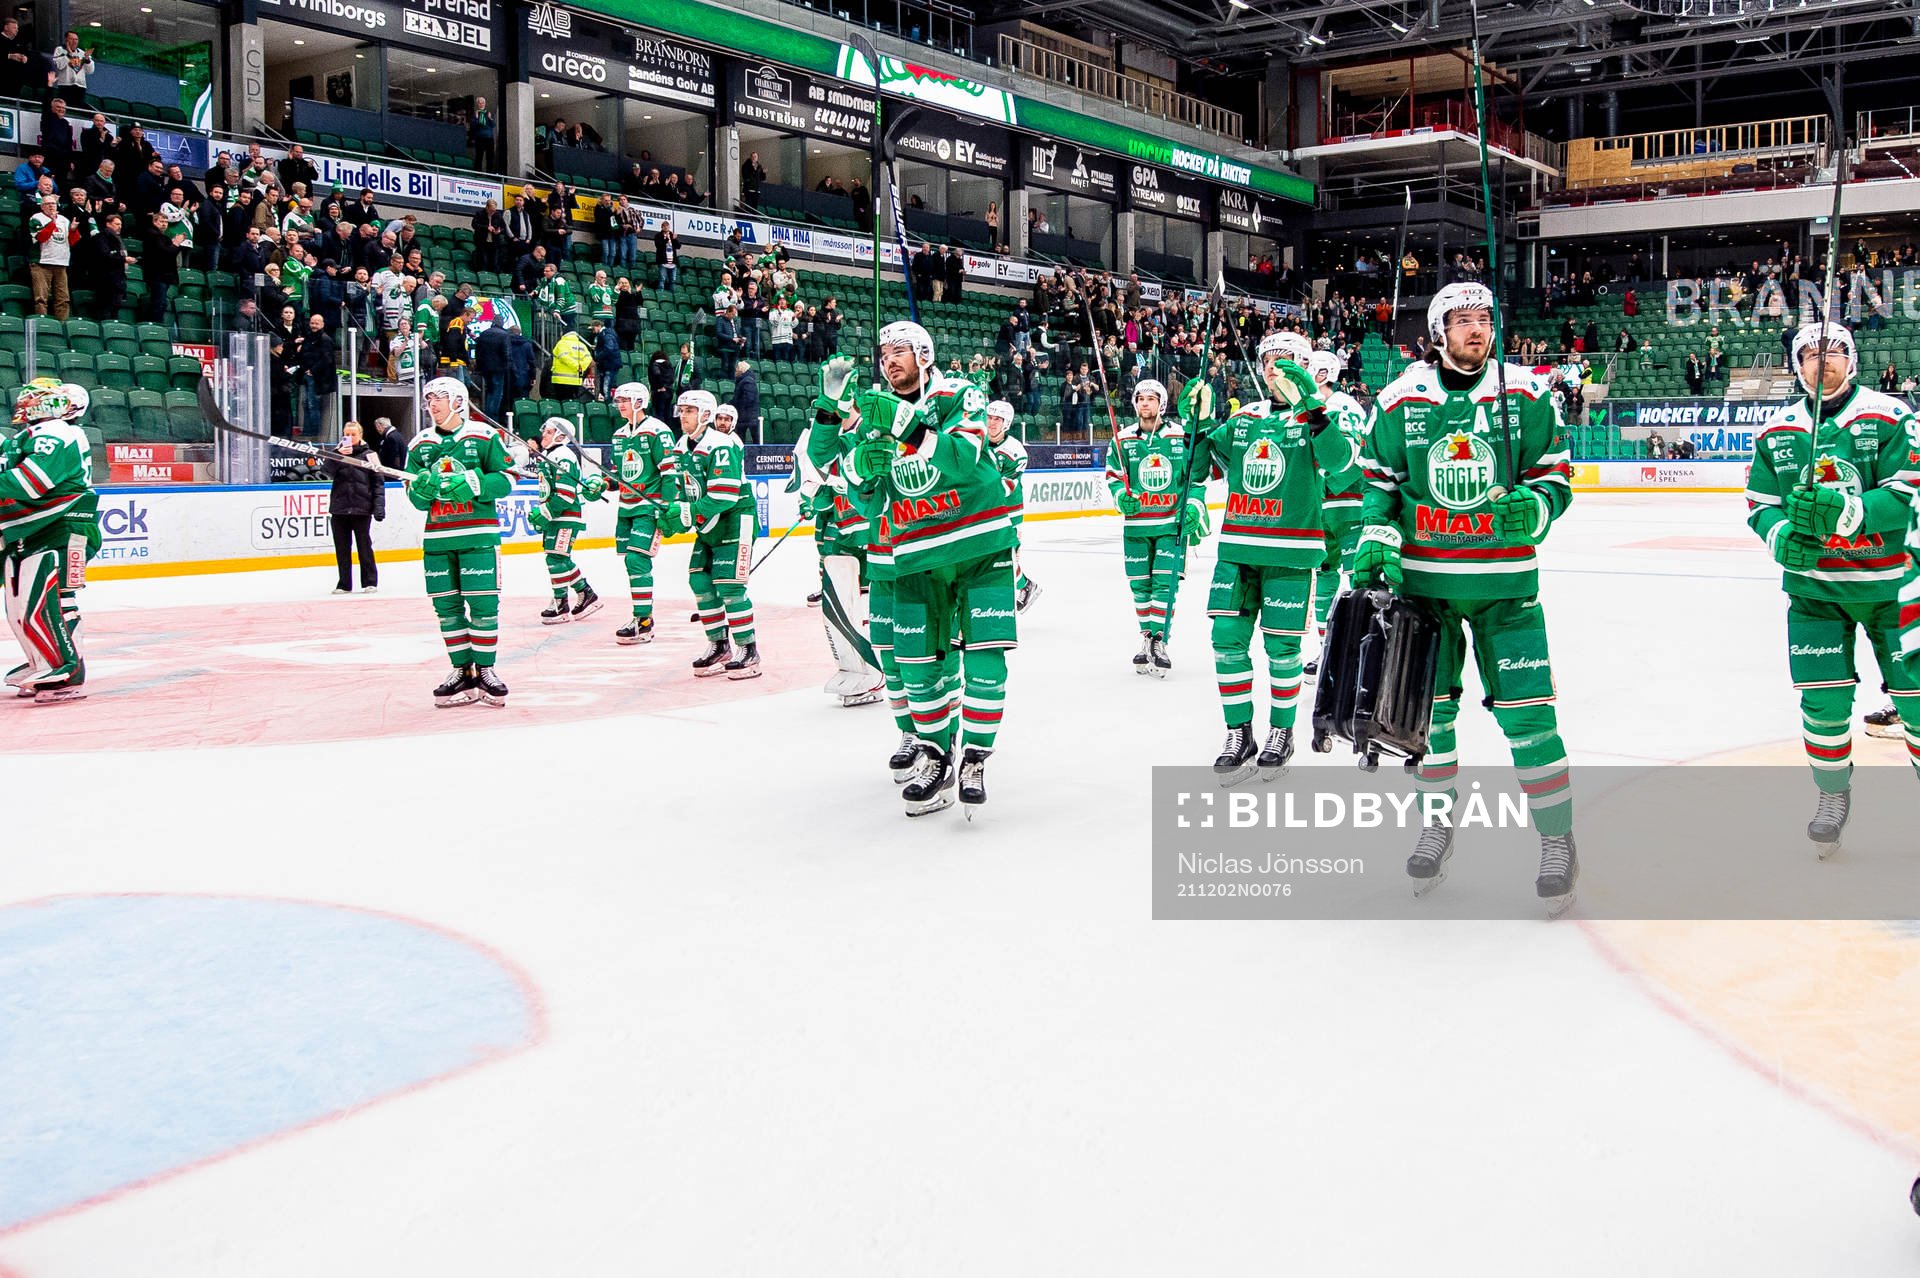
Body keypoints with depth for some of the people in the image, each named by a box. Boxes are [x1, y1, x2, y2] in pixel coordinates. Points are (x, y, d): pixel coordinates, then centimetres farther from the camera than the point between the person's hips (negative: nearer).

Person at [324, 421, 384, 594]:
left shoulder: (369, 455, 4)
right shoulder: (336, 453, 11)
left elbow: (378, 482, 1)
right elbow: (326, 471, -6)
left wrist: (379, 507, -7)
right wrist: (339, 454, -18)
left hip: (361, 509, -3)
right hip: (339, 508, 3)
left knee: (364, 546, 1)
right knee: (342, 548, 7)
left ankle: (370, 582, 10)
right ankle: (344, 584, 14)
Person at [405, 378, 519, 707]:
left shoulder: (483, 436, 1)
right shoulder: (420, 444, 13)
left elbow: (506, 479, -3)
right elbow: (416, 499, 11)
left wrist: (472, 483, -18)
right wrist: (420, 488, -12)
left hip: (478, 534, -4)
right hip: (437, 537, 4)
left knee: (483, 603, -7)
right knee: (446, 606, 3)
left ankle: (485, 670, 5)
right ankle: (462, 671, 12)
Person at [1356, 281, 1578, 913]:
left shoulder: (1527, 394, -1)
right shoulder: (1400, 399, 1)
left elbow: (1556, 475, 3)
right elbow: (1379, 483, 8)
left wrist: (1532, 506, -17)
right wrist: (1375, 543, -6)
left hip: (1505, 582, -2)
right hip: (1422, 578, 2)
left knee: (1525, 712, -5)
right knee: (1427, 706, 10)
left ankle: (1557, 841, 11)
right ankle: (1437, 825, 29)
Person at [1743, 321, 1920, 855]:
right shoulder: (1777, 430, 5)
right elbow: (1759, 503, 8)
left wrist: (1842, 511, -30)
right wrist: (1782, 538, -13)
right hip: (1813, 582, 2)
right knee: (1823, 695, -3)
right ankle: (1833, 794, 18)